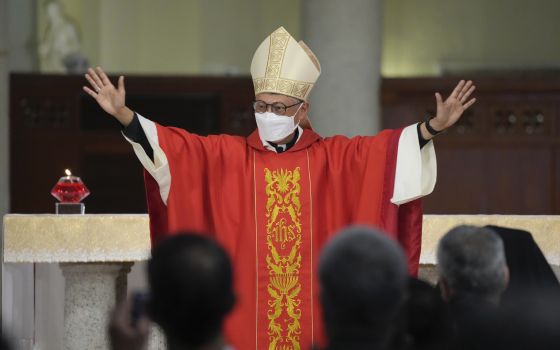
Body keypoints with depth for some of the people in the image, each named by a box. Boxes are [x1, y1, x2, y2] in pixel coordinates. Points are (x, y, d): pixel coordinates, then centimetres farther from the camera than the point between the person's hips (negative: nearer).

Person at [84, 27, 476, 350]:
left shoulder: (333, 157, 5)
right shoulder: (228, 155, 3)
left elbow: (384, 147, -2)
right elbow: (176, 145, -5)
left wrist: (434, 126, -16)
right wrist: (123, 114, -18)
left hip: (314, 317, 1)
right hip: (244, 319, 0)